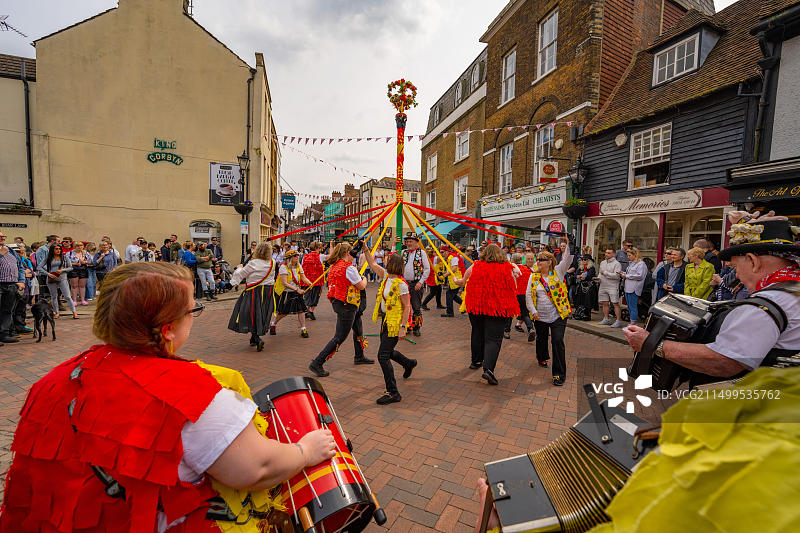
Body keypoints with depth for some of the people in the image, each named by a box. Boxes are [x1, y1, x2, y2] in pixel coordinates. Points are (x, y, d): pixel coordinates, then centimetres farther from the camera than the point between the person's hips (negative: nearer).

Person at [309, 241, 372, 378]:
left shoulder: (334, 266, 8)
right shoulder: (349, 268, -19)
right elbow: (361, 286, -12)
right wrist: (364, 278, 8)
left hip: (337, 303, 10)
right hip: (346, 306, -10)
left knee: (358, 329, 25)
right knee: (339, 337, -4)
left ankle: (359, 357, 42)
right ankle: (317, 363, 0)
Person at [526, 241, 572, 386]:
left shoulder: (558, 271, -1)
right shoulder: (534, 276, 2)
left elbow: (567, 261, -15)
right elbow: (528, 295, 1)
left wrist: (566, 248, -31)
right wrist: (533, 311, -6)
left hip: (558, 315, -2)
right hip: (540, 316, 3)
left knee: (557, 342, -8)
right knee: (541, 339, 20)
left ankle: (559, 374, 1)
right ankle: (542, 358, 50)